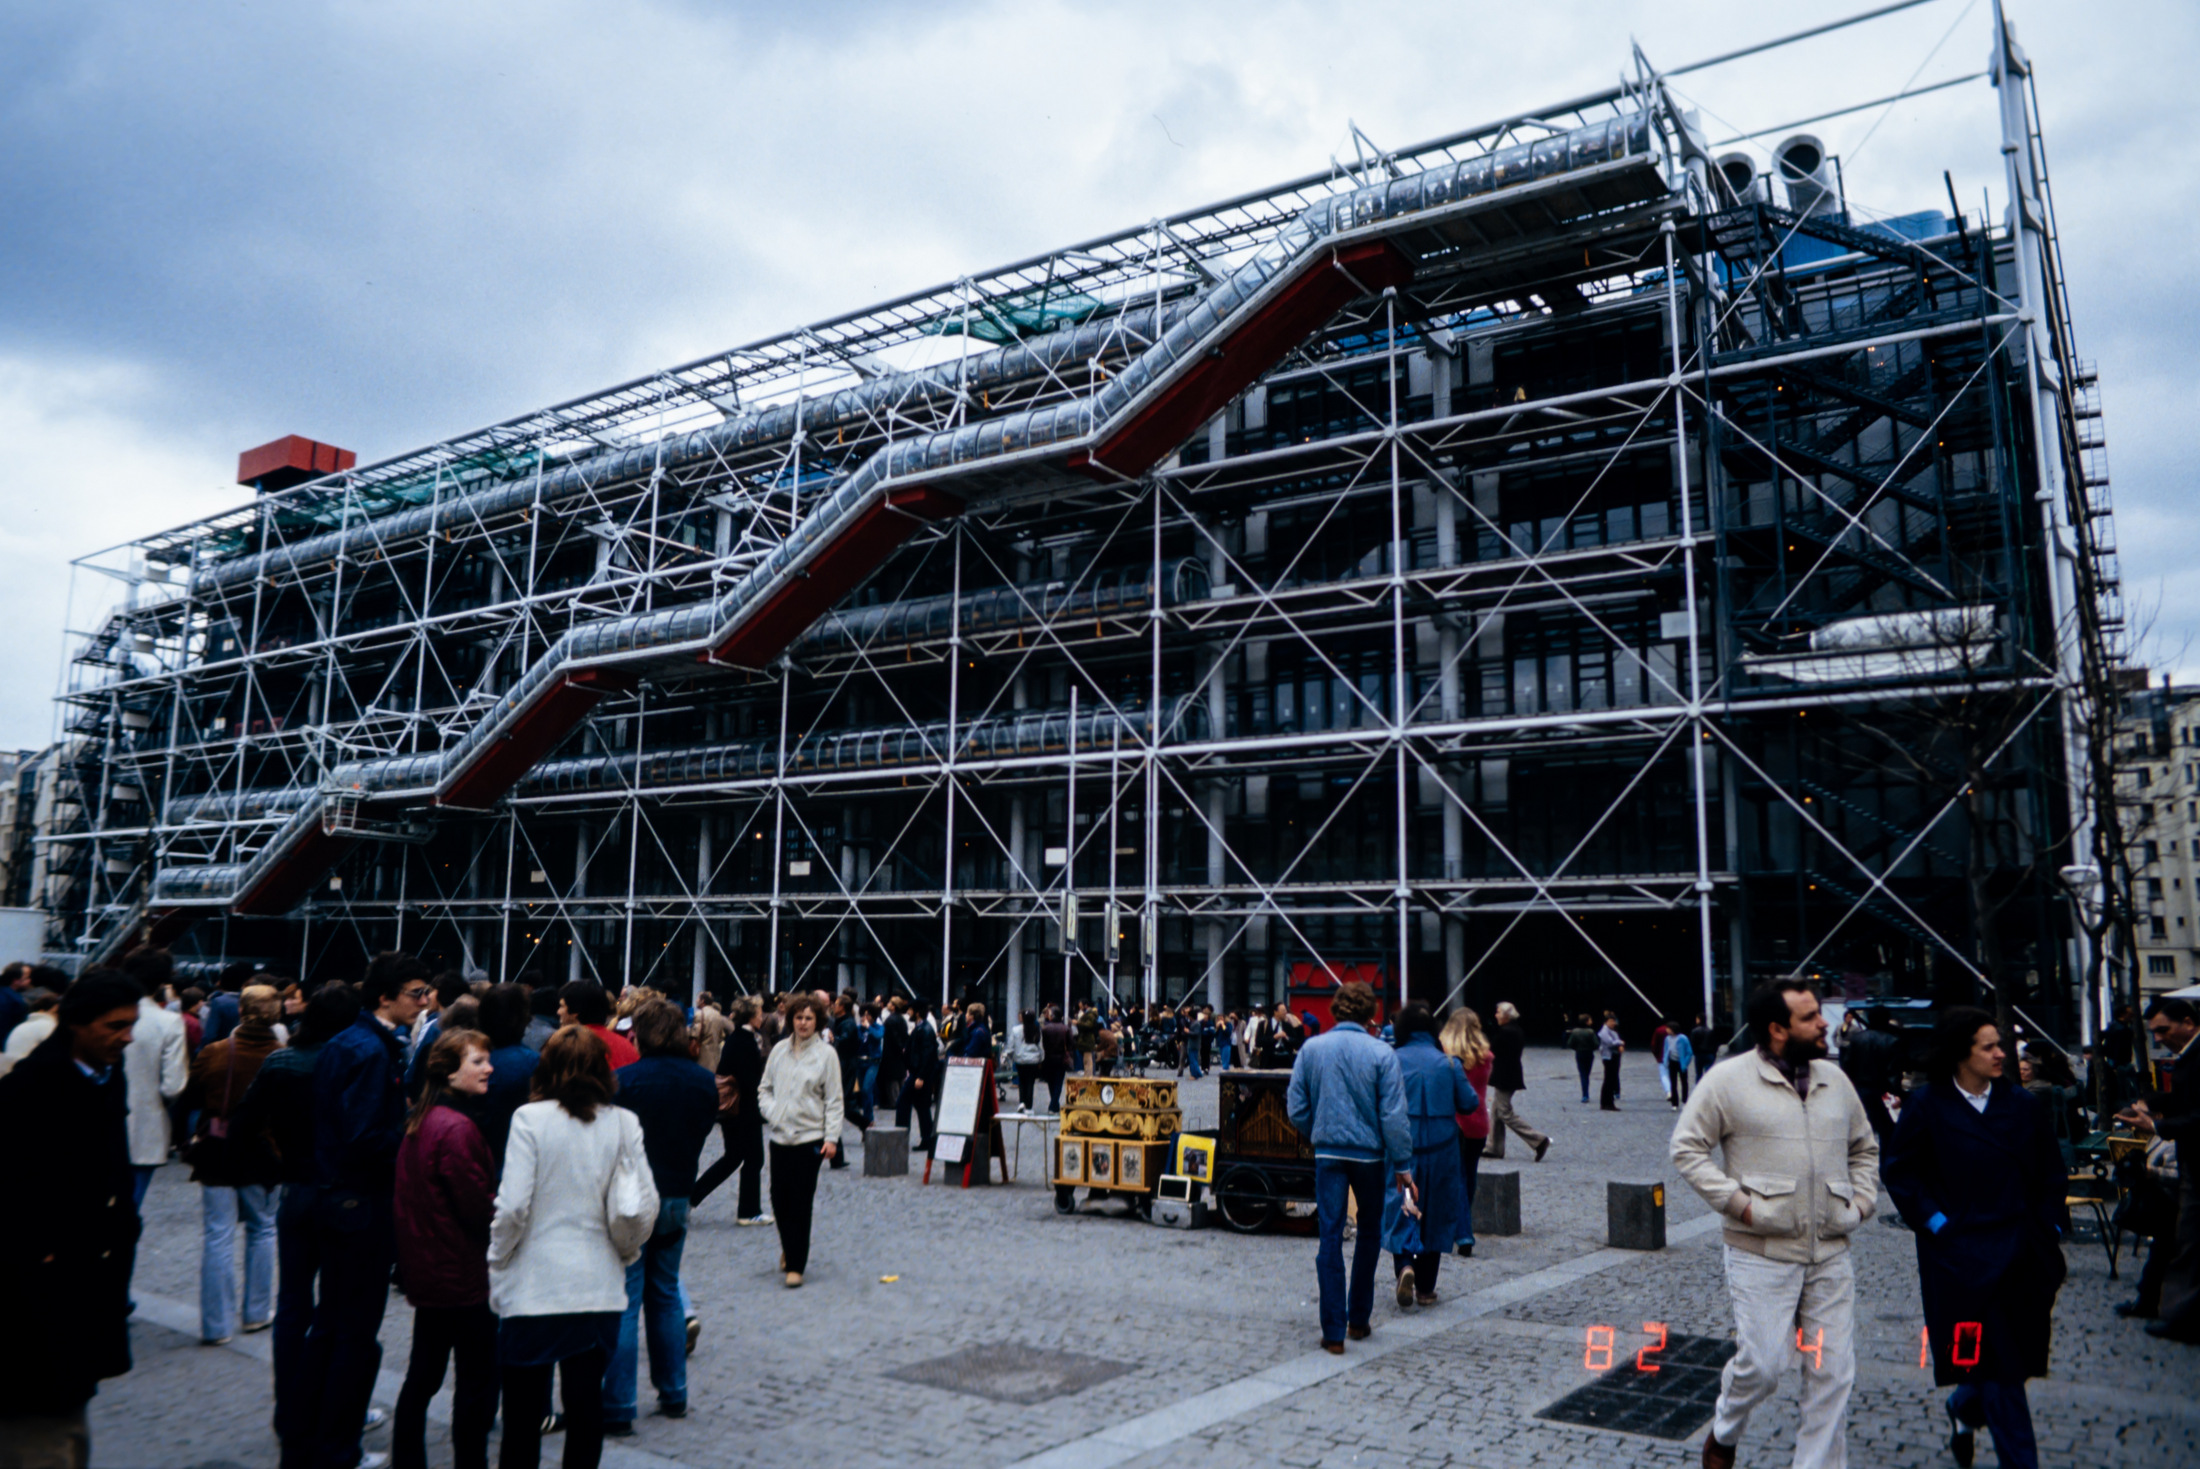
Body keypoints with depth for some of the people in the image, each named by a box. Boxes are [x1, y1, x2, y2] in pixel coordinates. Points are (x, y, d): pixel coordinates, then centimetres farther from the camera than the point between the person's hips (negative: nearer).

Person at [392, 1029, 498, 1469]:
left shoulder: (418, 1120, 7)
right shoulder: (456, 1128, -23)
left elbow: (406, 1199, 14)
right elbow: (480, 1208, -21)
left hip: (425, 1271, 9)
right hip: (463, 1276, -9)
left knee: (423, 1376, 19)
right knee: (478, 1382, 2)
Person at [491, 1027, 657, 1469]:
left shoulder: (530, 1119, -9)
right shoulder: (624, 1124, -4)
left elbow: (513, 1206, -12)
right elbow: (639, 1209, -6)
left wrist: (496, 1266, 3)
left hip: (533, 1287, -2)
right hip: (599, 1286, 2)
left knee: (522, 1416, 10)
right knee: (585, 1408, 13)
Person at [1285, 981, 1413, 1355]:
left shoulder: (1311, 1049, -1)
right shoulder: (1382, 1054, -8)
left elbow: (1296, 1107, 2)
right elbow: (1393, 1115, -9)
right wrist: (1402, 1165, -3)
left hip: (1328, 1153, 1)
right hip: (1369, 1153, -1)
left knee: (1330, 1238, 3)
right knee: (1369, 1233, 18)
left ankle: (1334, 1332, 2)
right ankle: (1359, 1319, 26)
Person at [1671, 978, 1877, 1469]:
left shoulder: (1834, 1079, 9)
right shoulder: (1729, 1080, -7)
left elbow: (1865, 1147, 23)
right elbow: (1687, 1147, -5)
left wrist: (1862, 1199, 8)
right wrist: (1736, 1201, -13)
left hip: (1832, 1254, 5)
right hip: (1762, 1254, -5)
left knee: (1833, 1373, 6)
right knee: (1763, 1365, -3)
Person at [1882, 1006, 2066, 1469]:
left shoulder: (2021, 1105, 4)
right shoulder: (1927, 1106, -7)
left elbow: (2050, 1174, 11)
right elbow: (1901, 1172, -2)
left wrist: (2050, 1230, 4)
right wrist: (1933, 1220, -10)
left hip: (2022, 1252, 4)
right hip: (1961, 1253, -4)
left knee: (2019, 1351, 12)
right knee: (1997, 1364, -3)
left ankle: (1965, 1408, 39)